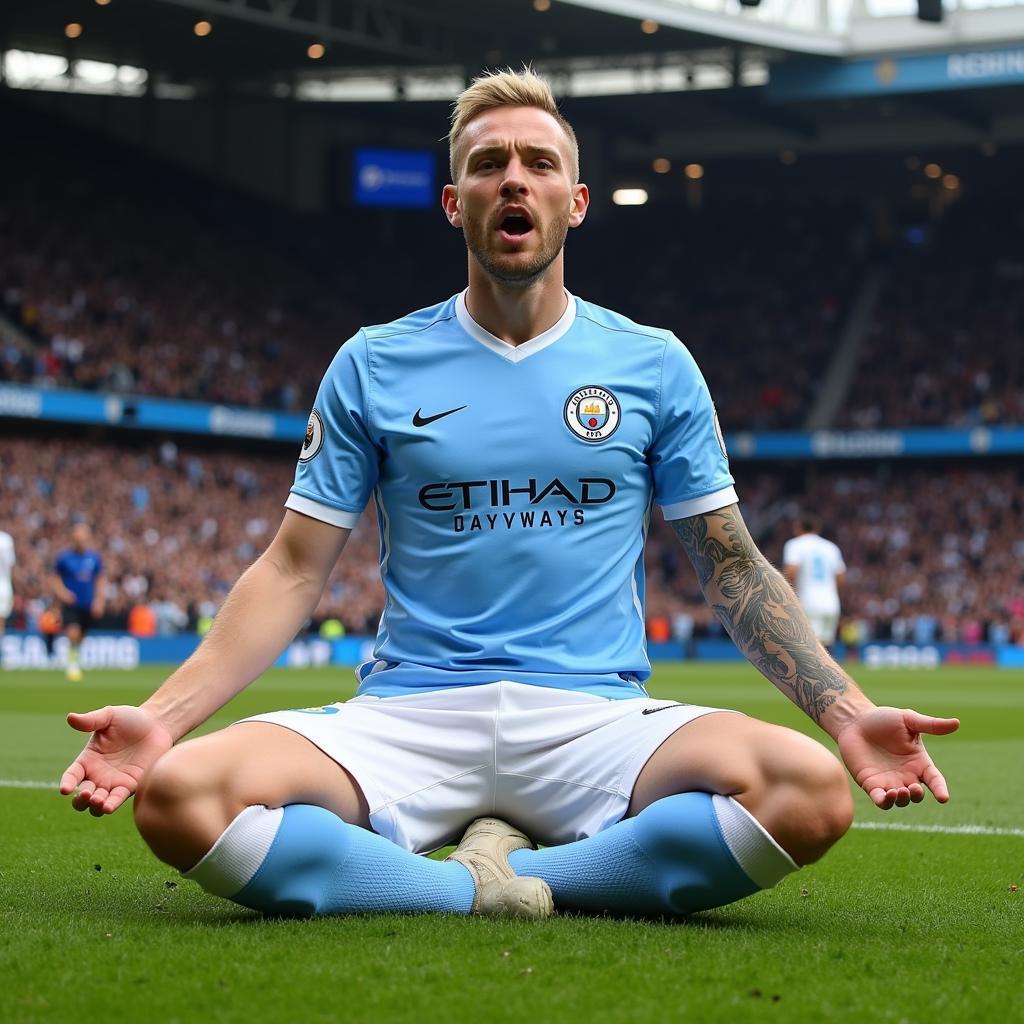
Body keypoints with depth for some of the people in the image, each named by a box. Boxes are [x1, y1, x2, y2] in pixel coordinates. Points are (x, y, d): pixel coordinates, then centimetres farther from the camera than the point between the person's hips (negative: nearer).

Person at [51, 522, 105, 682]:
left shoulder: (94, 557, 2)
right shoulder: (64, 557, -5)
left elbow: (100, 579, 12)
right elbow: (55, 578, 5)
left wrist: (99, 600, 2)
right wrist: (62, 592, -13)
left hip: (89, 606, 3)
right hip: (70, 603, -3)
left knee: (80, 638, 12)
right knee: (73, 634, -22)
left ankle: (76, 665, 36)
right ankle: (73, 664, -3)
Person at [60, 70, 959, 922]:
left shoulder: (655, 365, 9)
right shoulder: (372, 365, 8)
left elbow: (733, 566, 12)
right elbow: (294, 571, 8)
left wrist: (849, 714, -3)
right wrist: (161, 716, -6)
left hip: (597, 719, 1)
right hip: (408, 715, 0)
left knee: (810, 790, -31)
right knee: (179, 794, -30)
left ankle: (513, 873, -14)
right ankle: (501, 894, -17)